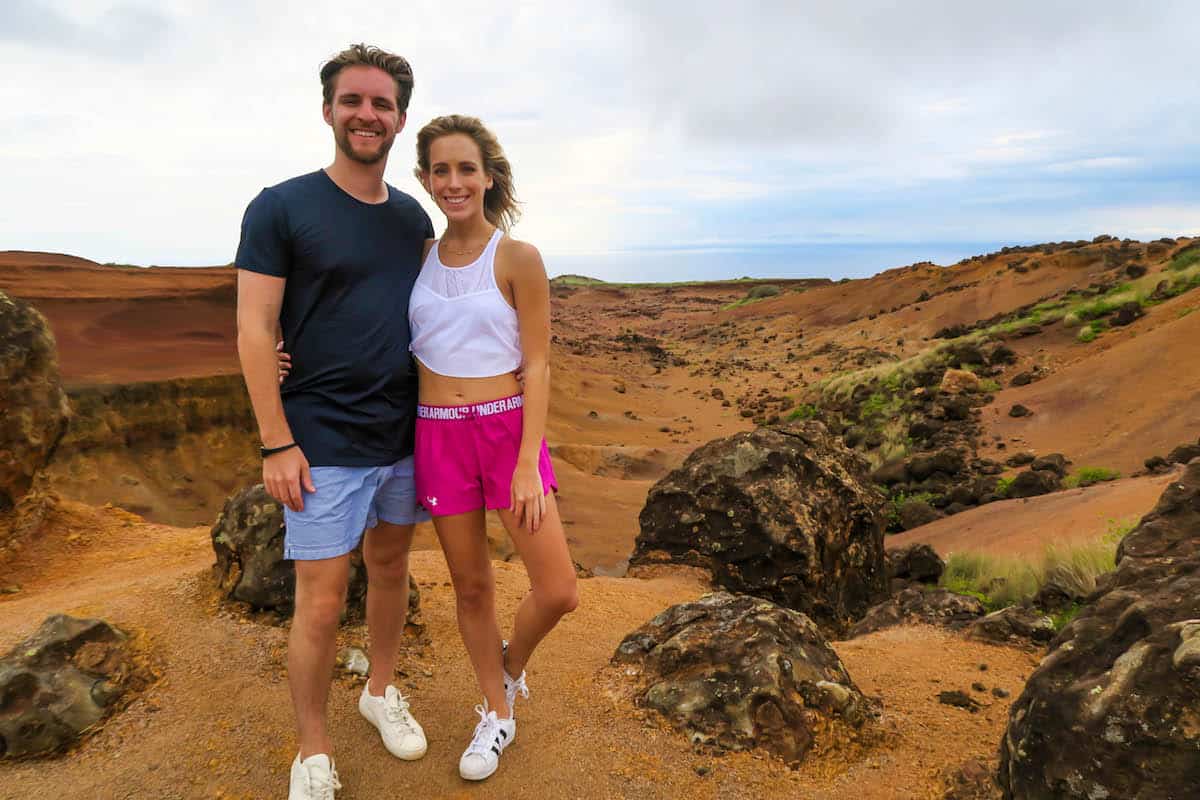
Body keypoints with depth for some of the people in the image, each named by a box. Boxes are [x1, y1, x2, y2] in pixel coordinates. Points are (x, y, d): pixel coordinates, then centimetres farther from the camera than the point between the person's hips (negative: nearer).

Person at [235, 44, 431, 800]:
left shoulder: (414, 217, 7)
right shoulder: (280, 210, -7)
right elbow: (255, 331, -8)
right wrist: (277, 445, -12)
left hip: (406, 435, 5)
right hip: (324, 444, -4)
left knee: (391, 568, 18)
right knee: (322, 603, 1)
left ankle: (382, 691, 40)